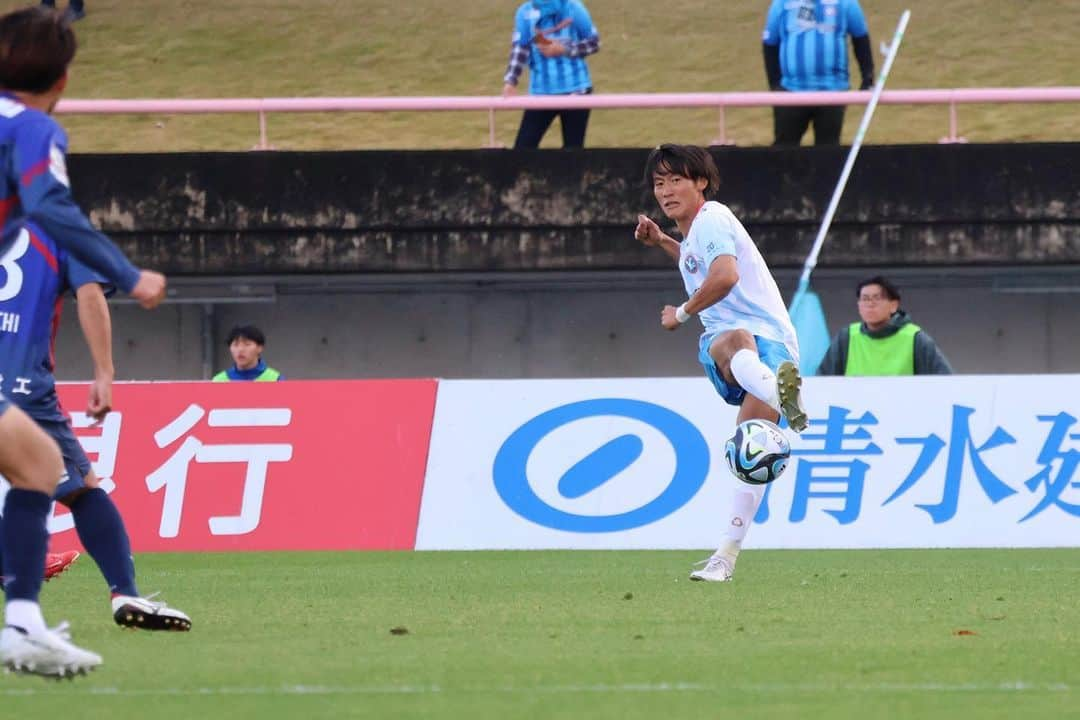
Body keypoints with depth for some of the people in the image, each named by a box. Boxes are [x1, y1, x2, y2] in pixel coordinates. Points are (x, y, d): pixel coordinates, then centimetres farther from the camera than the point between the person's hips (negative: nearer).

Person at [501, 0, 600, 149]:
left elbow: (594, 42, 0)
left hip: (575, 90, -1)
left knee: (573, 147, 5)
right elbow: (519, 48, -7)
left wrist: (564, 50, -15)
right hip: (541, 91, 2)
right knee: (524, 145, -4)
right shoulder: (526, 12, -1)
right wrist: (510, 80, -22)